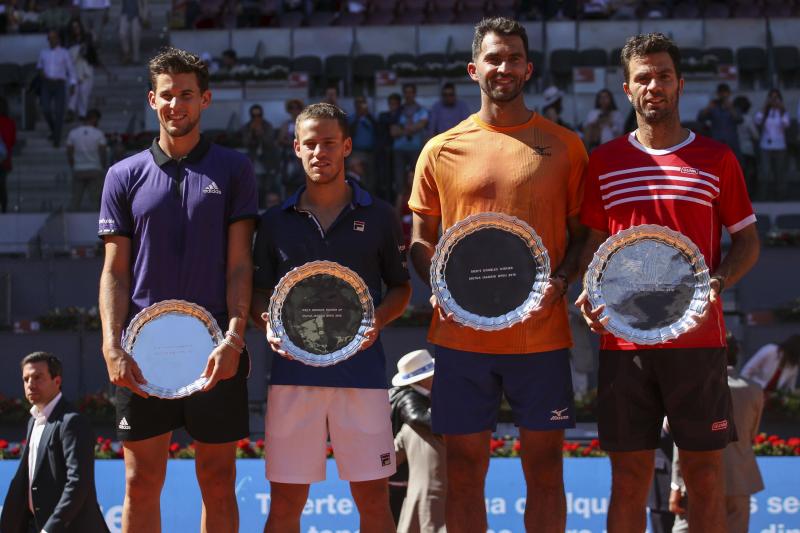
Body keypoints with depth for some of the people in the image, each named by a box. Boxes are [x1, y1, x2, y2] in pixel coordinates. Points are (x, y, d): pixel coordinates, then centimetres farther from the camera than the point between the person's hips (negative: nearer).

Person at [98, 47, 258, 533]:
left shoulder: (233, 170, 6)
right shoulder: (125, 175, 9)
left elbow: (240, 265, 1)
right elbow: (115, 271, 7)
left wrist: (234, 338, -11)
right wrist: (113, 346, -6)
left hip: (217, 351, -1)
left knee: (219, 483, 3)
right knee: (142, 483, 1)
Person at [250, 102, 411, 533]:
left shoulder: (377, 216, 8)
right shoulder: (276, 222, 10)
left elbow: (400, 287, 13)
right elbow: (258, 292, 15)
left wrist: (378, 320, -7)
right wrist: (268, 324, -7)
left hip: (361, 371, -1)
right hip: (293, 372, 1)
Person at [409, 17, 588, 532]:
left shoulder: (564, 146, 6)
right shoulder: (441, 150, 7)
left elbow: (583, 232, 8)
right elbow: (422, 240, 12)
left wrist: (561, 280, -11)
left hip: (541, 332, 0)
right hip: (462, 335, 1)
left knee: (545, 469, 4)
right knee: (464, 471, 4)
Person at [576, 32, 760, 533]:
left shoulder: (717, 159, 5)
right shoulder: (605, 161, 9)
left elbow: (747, 242, 8)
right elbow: (594, 241, 13)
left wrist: (716, 282, -12)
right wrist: (591, 293, -6)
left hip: (699, 340, -1)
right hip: (624, 339, 1)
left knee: (705, 472, 1)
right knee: (629, 474, 2)